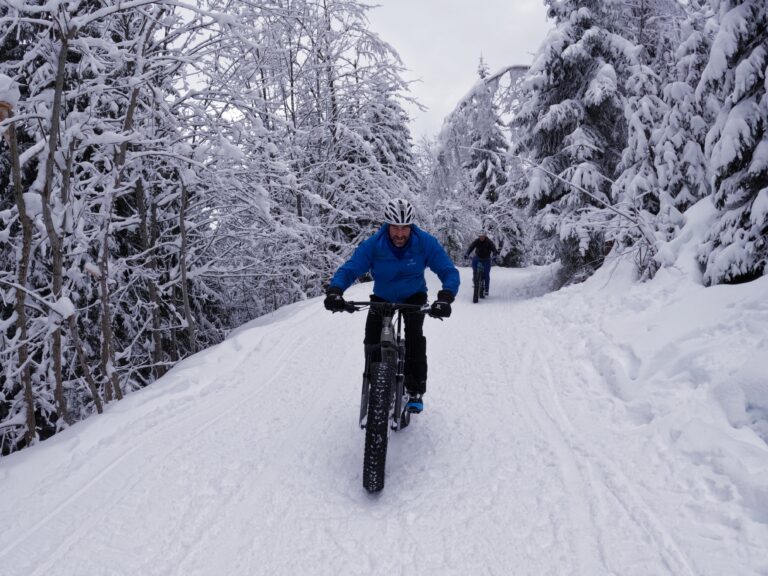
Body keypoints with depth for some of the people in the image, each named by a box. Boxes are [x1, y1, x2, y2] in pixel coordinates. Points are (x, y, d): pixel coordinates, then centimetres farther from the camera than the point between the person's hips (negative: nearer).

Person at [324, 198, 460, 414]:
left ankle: (416, 390, -14)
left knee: (414, 332, -26)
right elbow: (349, 269, -28)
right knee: (372, 338, -16)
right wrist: (334, 291, -49)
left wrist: (445, 297, -47)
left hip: (414, 296, -1)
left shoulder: (426, 242, -26)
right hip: (382, 297, 1)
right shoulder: (372, 245, -27)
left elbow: (449, 271, -27)